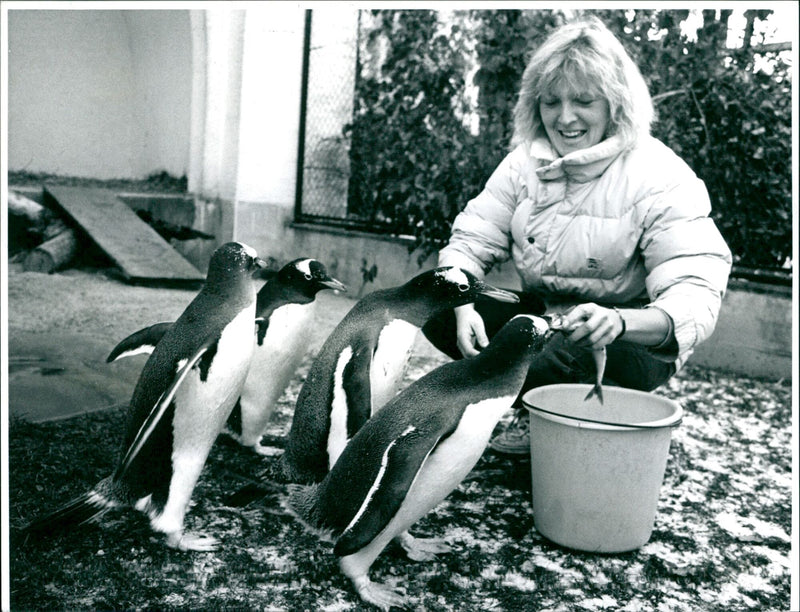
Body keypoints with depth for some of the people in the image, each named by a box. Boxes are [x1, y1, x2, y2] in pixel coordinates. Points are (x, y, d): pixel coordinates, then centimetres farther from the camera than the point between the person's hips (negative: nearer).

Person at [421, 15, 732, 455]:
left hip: (634, 346, -5)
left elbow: (696, 298, -26)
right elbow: (471, 241, -4)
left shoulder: (661, 179, -18)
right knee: (437, 313, -15)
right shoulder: (525, 161, -3)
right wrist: (463, 307, -26)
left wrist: (619, 321, -48)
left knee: (566, 351, -38)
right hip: (541, 318, 5)